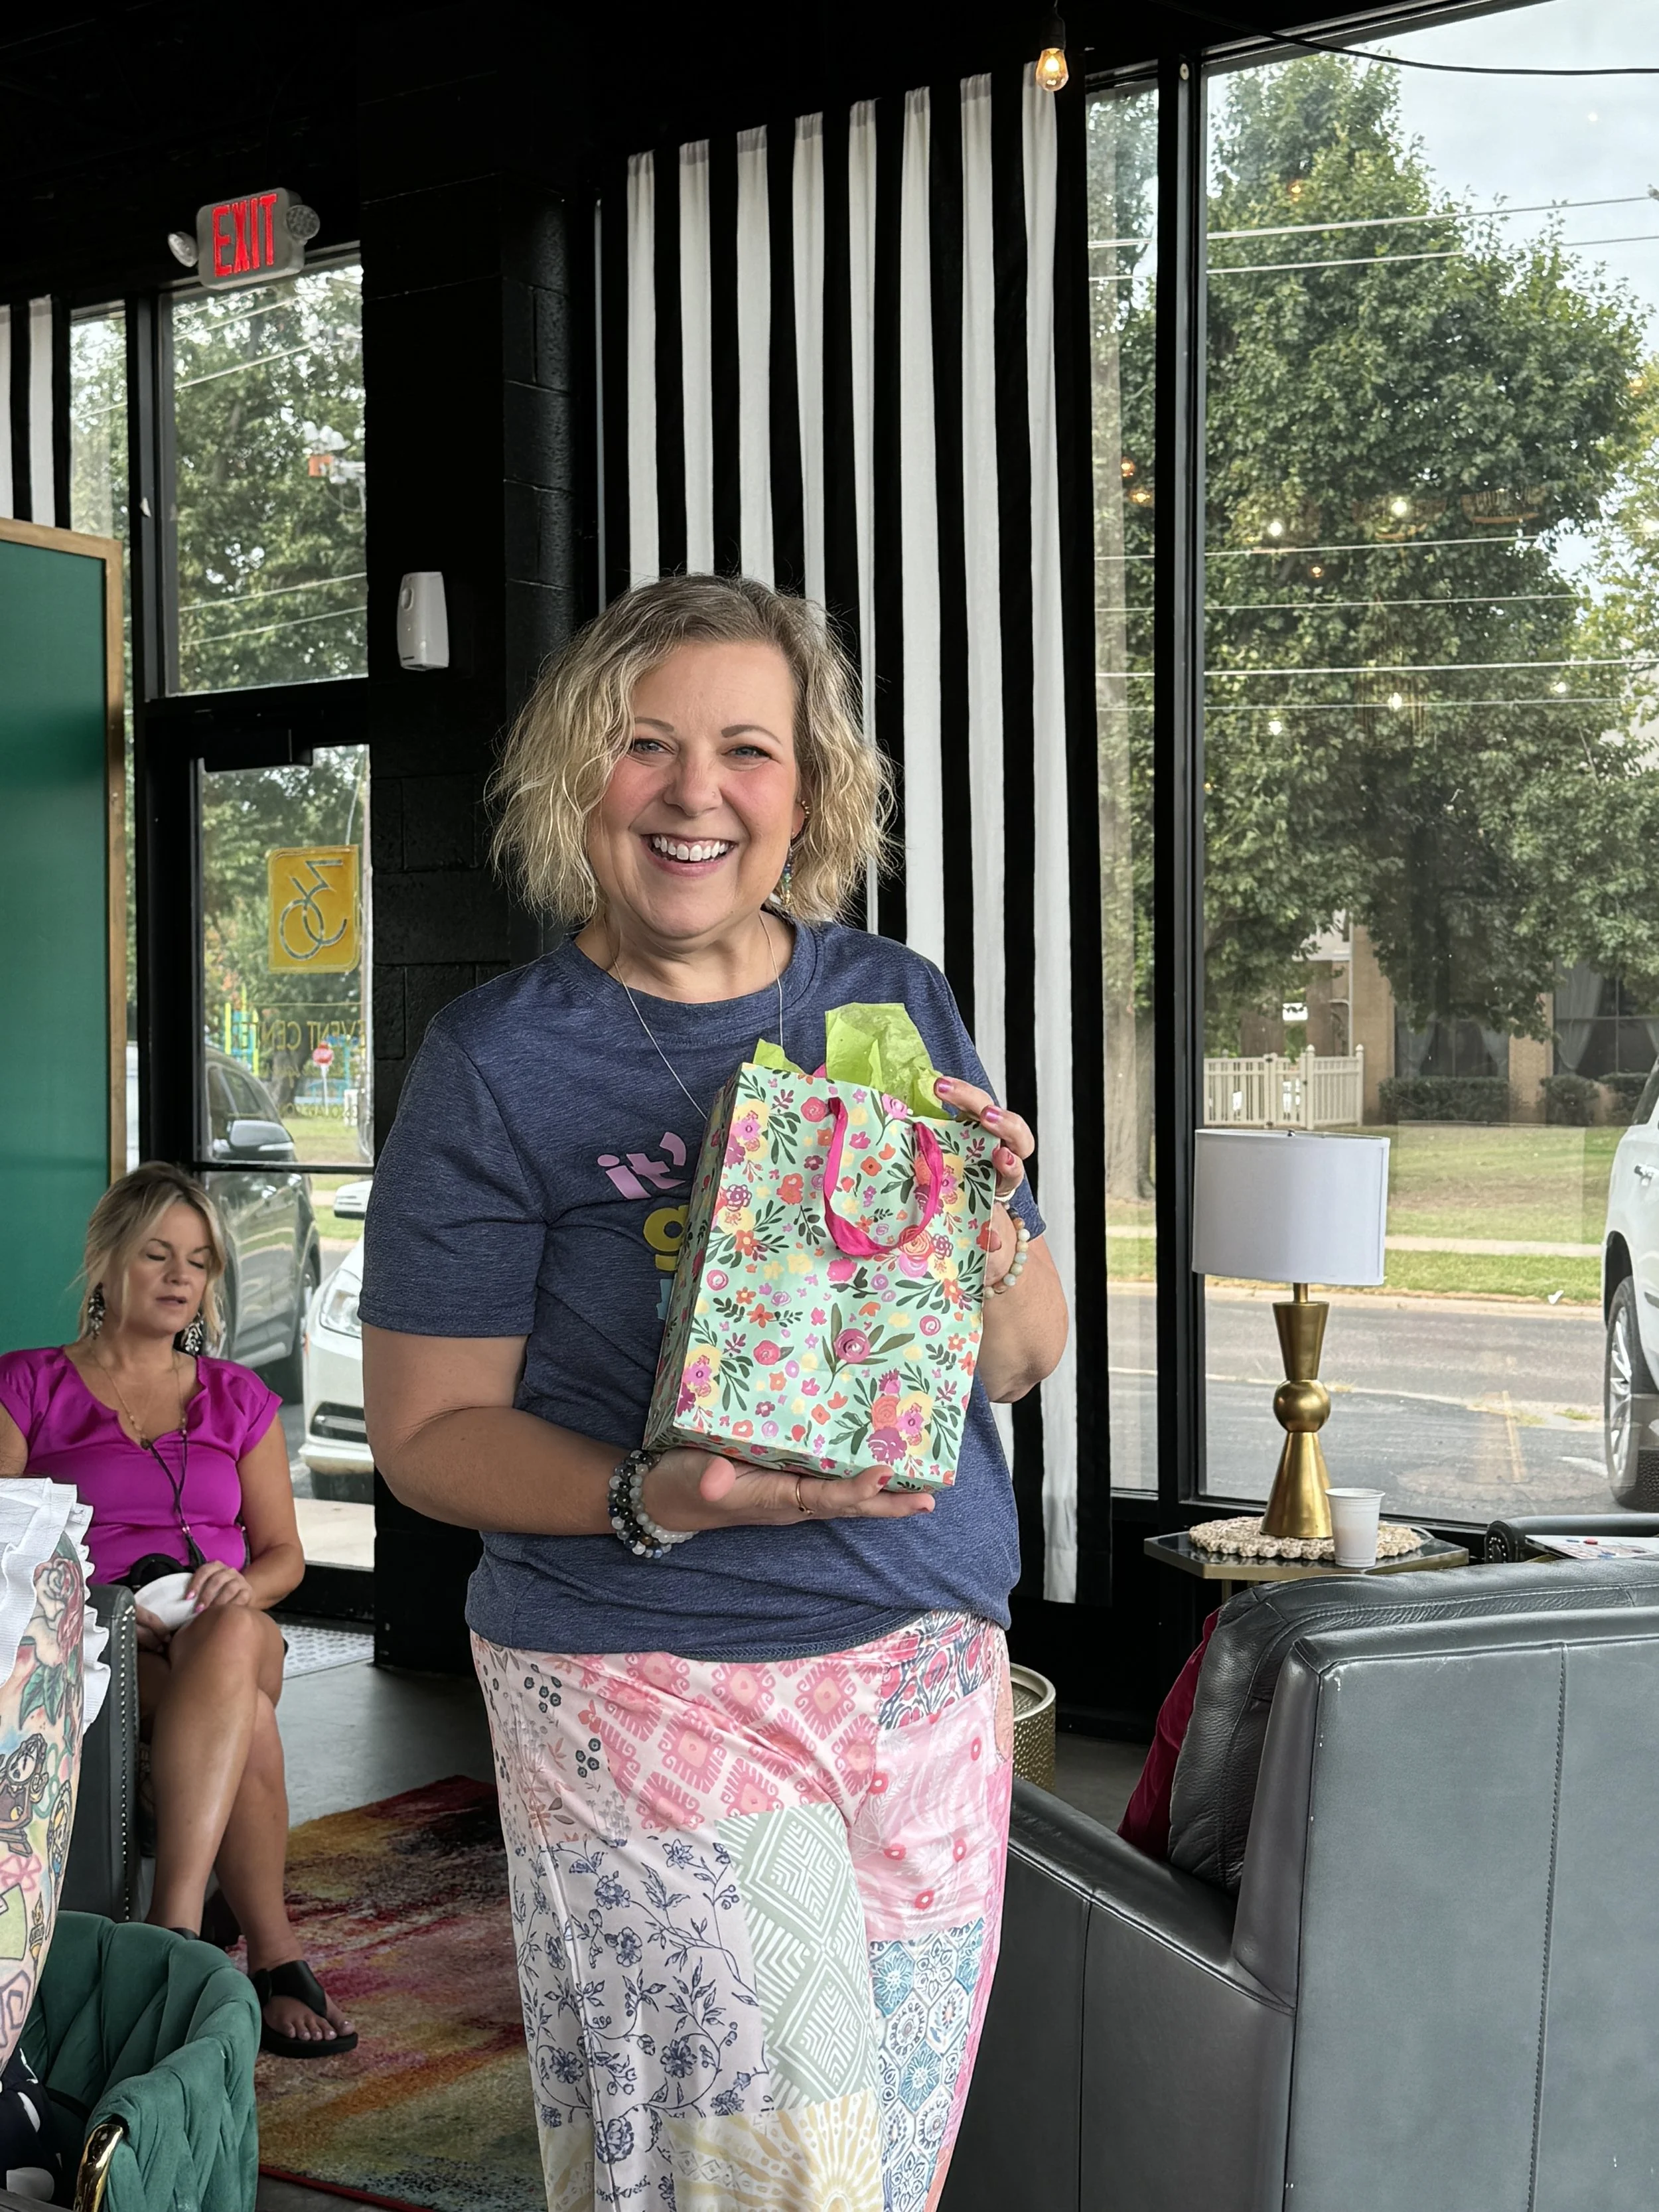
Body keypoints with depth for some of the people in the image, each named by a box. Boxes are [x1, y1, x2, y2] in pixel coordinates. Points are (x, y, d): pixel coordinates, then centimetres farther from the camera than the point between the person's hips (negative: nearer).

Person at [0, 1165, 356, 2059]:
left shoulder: (238, 1400, 20)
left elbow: (283, 1553, 16)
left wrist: (239, 1590, -8)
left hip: (230, 1635, 2)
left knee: (233, 1637, -40)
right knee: (248, 1725, -37)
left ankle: (173, 1922, -47)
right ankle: (274, 1954, -31)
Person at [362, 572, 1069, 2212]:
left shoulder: (894, 1001, 5)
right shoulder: (500, 1061, -6)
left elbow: (1029, 1356, 8)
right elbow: (425, 1427, -6)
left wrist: (985, 1238, -14)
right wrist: (655, 1497, -23)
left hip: (931, 1662, 5)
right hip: (650, 1689, -4)